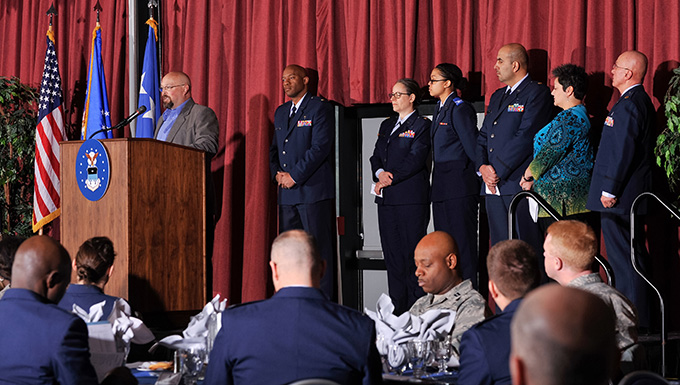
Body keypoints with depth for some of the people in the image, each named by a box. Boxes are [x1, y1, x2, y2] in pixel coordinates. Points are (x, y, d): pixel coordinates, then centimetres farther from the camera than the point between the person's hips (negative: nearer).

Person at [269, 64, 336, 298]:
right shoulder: (280, 112, 20)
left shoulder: (319, 108, -3)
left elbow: (320, 147, -12)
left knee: (319, 251, -7)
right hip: (287, 193, 7)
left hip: (313, 191, -7)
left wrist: (294, 176, -14)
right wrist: (277, 173, 3)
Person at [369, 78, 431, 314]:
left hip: (411, 199, -7)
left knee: (412, 255, -7)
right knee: (392, 255, 7)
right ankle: (397, 310, 11)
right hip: (386, 199, 7)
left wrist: (390, 179, -13)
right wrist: (380, 173, -5)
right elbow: (376, 156, 16)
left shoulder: (421, 125, -2)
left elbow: (415, 160, -11)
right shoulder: (387, 125, 21)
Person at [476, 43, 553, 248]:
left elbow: (525, 137, -13)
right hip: (493, 186, 8)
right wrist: (482, 167, 0)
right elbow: (483, 137, 19)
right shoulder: (497, 96, 22)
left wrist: (498, 171, -13)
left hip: (519, 185, -8)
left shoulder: (537, 93, -5)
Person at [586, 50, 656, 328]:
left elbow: (623, 151, -22)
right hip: (633, 195, 11)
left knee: (622, 258, -6)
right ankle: (641, 315, 23)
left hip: (618, 197, -11)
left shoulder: (628, 105, -18)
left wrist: (609, 190, -18)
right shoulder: (641, 101, 15)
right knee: (633, 255, 16)